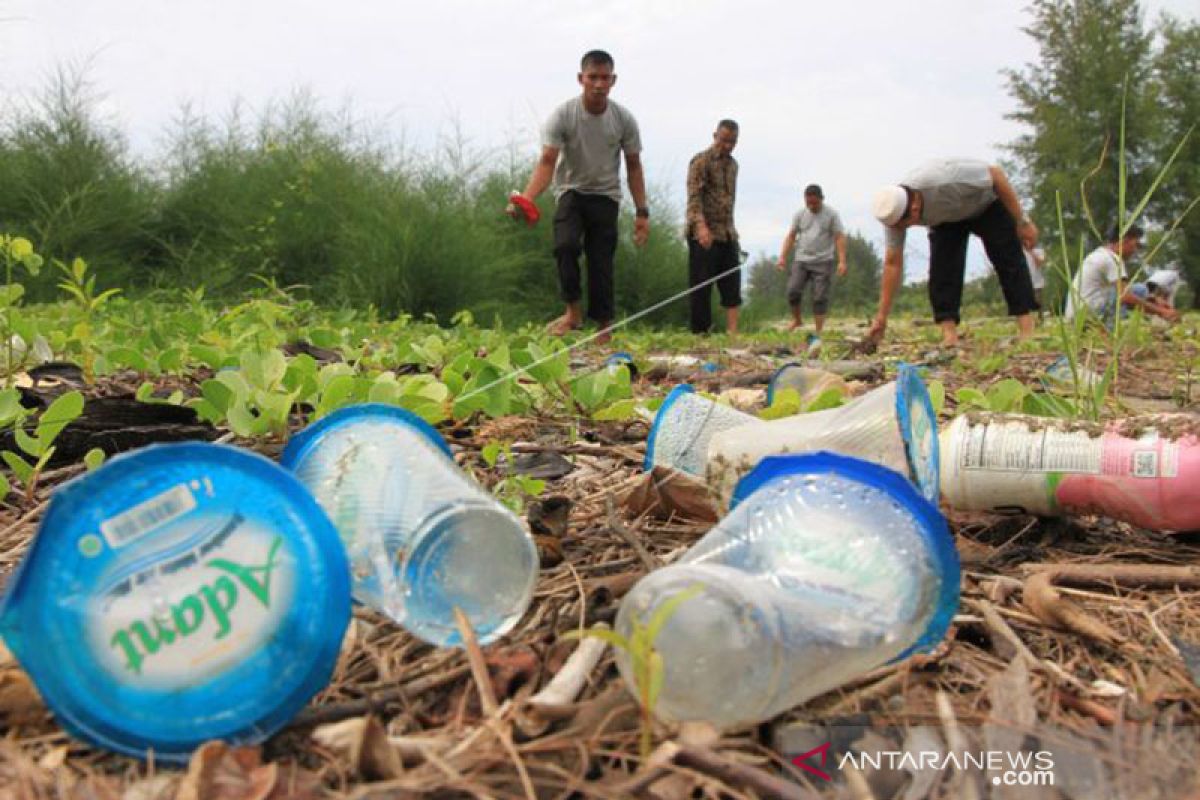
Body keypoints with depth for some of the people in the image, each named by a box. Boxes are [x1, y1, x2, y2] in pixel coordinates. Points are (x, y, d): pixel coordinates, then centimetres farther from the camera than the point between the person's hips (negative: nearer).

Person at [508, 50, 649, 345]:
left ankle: (604, 327, 4)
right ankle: (573, 311, -13)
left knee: (601, 260, -5)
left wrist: (642, 212, -3)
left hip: (605, 195, 1)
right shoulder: (562, 115, -15)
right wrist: (526, 198, -39)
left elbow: (633, 166, 2)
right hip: (571, 191, -1)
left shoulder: (624, 119, -8)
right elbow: (547, 161, -22)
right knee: (565, 244, -27)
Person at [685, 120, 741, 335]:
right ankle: (700, 333, 2)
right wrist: (701, 226, -31)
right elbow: (694, 196, -18)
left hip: (728, 234, 7)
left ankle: (732, 331, 0)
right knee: (701, 286, -3)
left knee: (732, 285, 1)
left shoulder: (732, 164, 17)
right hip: (704, 234, -7)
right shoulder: (701, 160, -7)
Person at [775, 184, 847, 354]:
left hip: (823, 262, -2)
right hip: (801, 260, 2)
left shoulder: (831, 215, 1)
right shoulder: (800, 214, 8)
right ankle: (797, 320, 12)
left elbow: (839, 237, -3)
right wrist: (783, 257, -1)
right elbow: (791, 236, 9)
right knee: (793, 291, -13)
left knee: (820, 298, -5)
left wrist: (842, 261, -13)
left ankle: (818, 334, 1)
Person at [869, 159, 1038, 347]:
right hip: (945, 218, 4)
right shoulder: (894, 211, -28)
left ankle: (1028, 332, -17)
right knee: (941, 267, -15)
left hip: (986, 203, -4)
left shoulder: (946, 180, -45)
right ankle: (949, 336, -14)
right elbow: (892, 263, -21)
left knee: (1009, 259, -16)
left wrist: (1022, 222, -25)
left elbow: (996, 174, -29)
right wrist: (882, 317, -21)